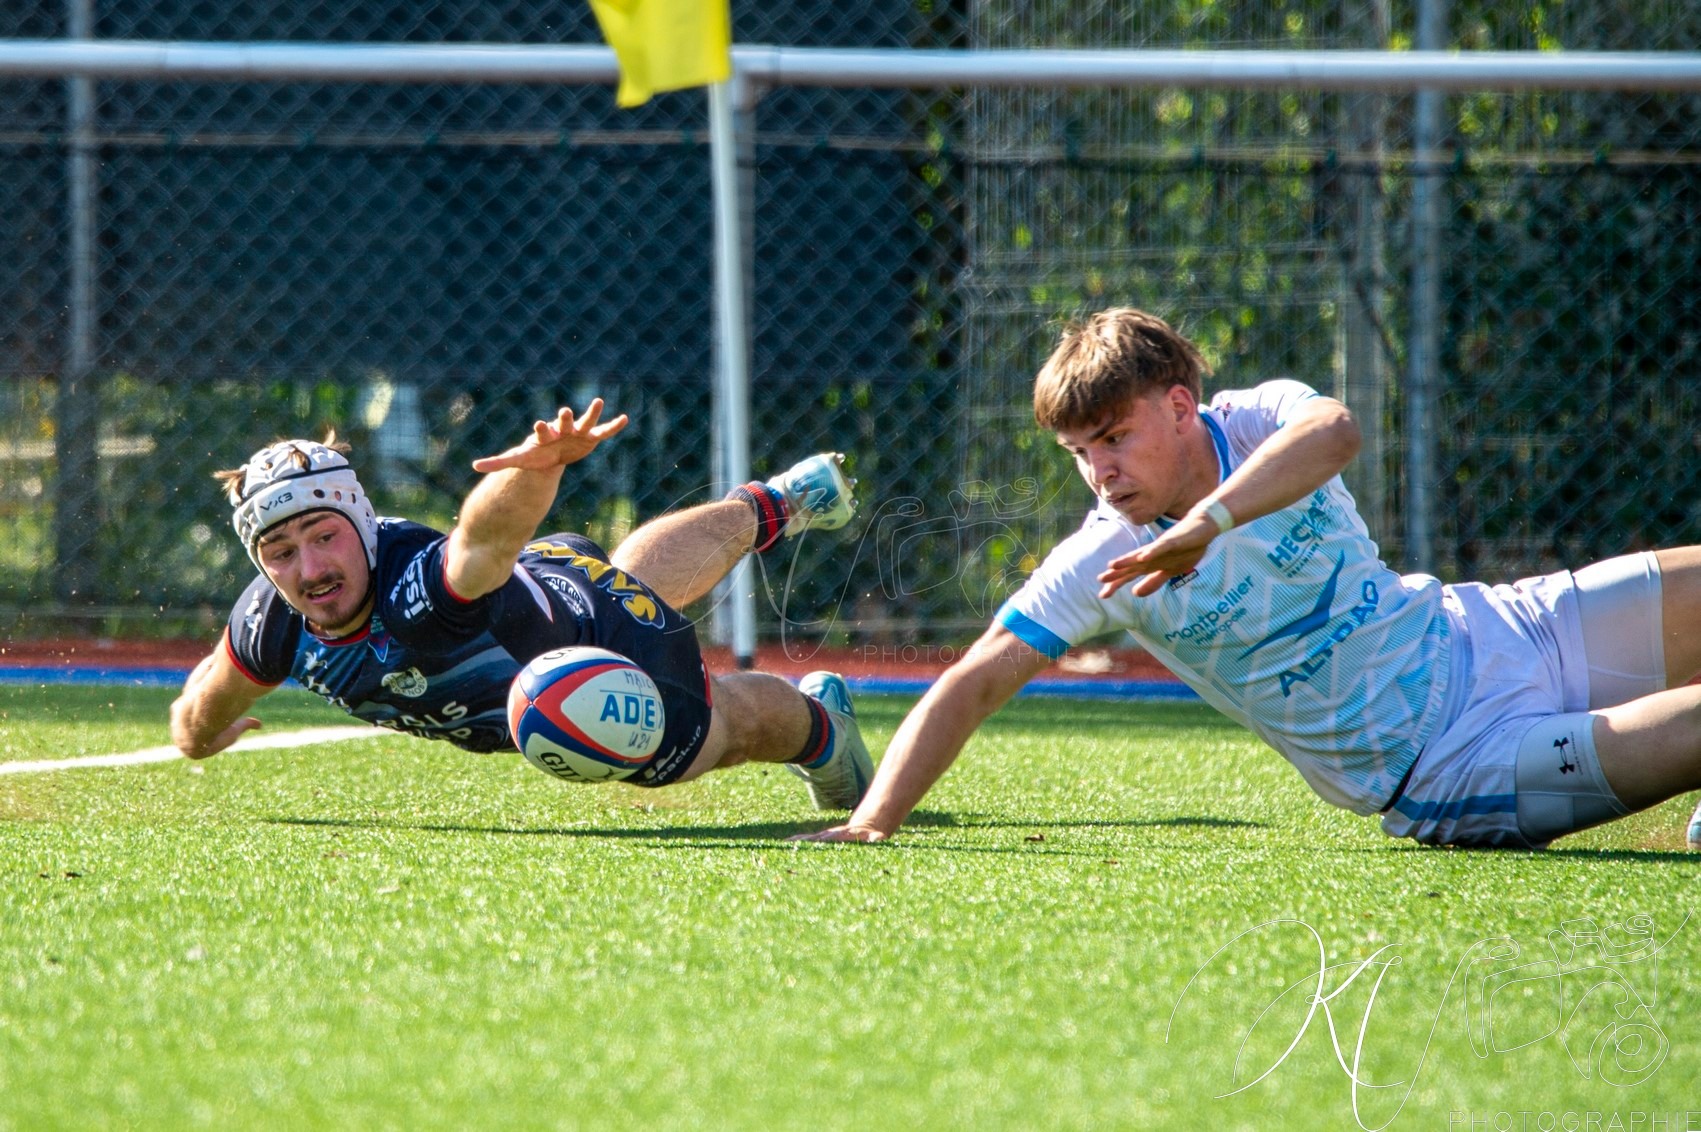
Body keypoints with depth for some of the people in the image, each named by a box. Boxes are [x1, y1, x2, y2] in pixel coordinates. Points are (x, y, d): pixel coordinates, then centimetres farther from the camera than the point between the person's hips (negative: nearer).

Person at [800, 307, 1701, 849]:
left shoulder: (1257, 425, -10)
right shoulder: (1099, 566, -11)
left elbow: (1334, 430, -34)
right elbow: (975, 684, -16)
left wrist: (1206, 522, -49)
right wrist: (872, 824, -30)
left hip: (1484, 638, 3)